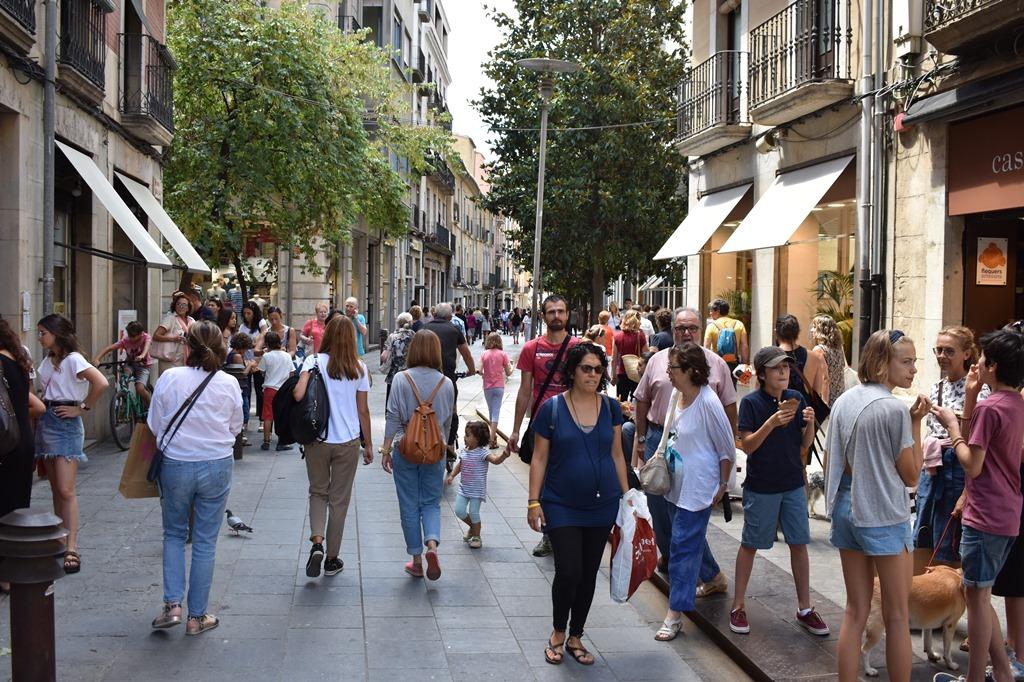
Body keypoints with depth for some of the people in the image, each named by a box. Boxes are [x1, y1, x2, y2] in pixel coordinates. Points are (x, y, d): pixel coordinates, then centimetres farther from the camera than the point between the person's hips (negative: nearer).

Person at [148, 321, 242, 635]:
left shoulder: (169, 378, -11)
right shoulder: (229, 384, -8)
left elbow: (155, 425, -2)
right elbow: (235, 427, 3)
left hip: (176, 465, 0)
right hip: (217, 467, 0)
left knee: (174, 534, 19)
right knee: (205, 541, 9)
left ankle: (172, 605, 8)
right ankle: (197, 616, 16)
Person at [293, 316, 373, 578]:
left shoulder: (314, 361, -6)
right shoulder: (359, 368, -3)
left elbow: (298, 394, -20)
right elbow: (363, 411, 1)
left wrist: (303, 376, 2)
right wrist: (369, 445, 11)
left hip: (317, 440, 0)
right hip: (347, 442, 0)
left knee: (318, 492, 18)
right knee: (339, 499, 12)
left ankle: (317, 542, -5)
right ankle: (332, 558, 20)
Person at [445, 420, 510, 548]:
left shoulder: (482, 453, -17)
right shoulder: (464, 452, 3)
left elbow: (495, 460, -31)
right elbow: (459, 465, 19)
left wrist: (504, 455, -51)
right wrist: (452, 476, 8)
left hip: (477, 490, -6)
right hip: (463, 488, 6)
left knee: (473, 512, -4)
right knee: (459, 510, 1)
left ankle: (476, 537, 16)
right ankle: (472, 526, 28)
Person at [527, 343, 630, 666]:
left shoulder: (610, 407, 2)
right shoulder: (552, 408, -7)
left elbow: (617, 455, 9)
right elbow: (539, 458, -4)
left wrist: (626, 494, 8)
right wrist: (534, 502, -7)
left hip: (602, 506, 3)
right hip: (562, 506, -3)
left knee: (589, 575, 10)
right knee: (568, 572, -9)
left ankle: (575, 638, 27)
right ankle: (558, 632, 16)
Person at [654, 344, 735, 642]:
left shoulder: (707, 402, -21)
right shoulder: (677, 394, 2)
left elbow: (727, 449, -13)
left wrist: (723, 485, -8)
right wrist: (662, 453, 12)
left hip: (698, 486, -8)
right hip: (679, 480, 9)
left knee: (684, 544, -7)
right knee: (692, 537, 21)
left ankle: (675, 614, -1)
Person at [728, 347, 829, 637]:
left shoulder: (796, 399, 2)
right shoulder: (751, 402, -11)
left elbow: (805, 444, 6)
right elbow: (747, 446, -16)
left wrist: (810, 423, -14)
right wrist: (772, 422, -29)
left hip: (793, 485, 4)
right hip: (761, 487, -4)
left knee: (799, 543, 7)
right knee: (750, 544, 7)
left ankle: (804, 608, 18)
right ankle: (738, 605, 19)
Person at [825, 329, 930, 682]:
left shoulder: (844, 401, 6)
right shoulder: (896, 409, -15)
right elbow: (911, 475, -9)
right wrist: (916, 423, -7)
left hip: (846, 511, 7)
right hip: (884, 517, -7)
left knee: (855, 611, 12)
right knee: (896, 616, 6)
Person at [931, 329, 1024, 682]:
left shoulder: (989, 407, -18)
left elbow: (972, 465, -19)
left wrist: (951, 425, -9)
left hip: (985, 517, -9)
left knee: (977, 596, 1)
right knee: (980, 595, 18)